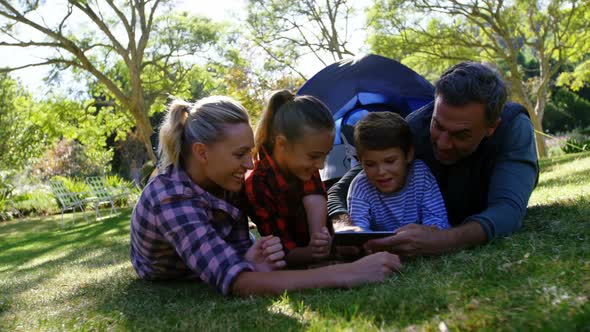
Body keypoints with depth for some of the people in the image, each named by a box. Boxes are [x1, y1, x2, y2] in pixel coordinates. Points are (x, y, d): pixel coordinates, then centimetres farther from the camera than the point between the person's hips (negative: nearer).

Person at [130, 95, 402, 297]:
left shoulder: (226, 182, -23)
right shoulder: (170, 199, -44)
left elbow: (238, 249, -18)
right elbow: (234, 281, -55)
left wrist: (251, 261, -43)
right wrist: (347, 274, -59)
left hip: (204, 261, 4)